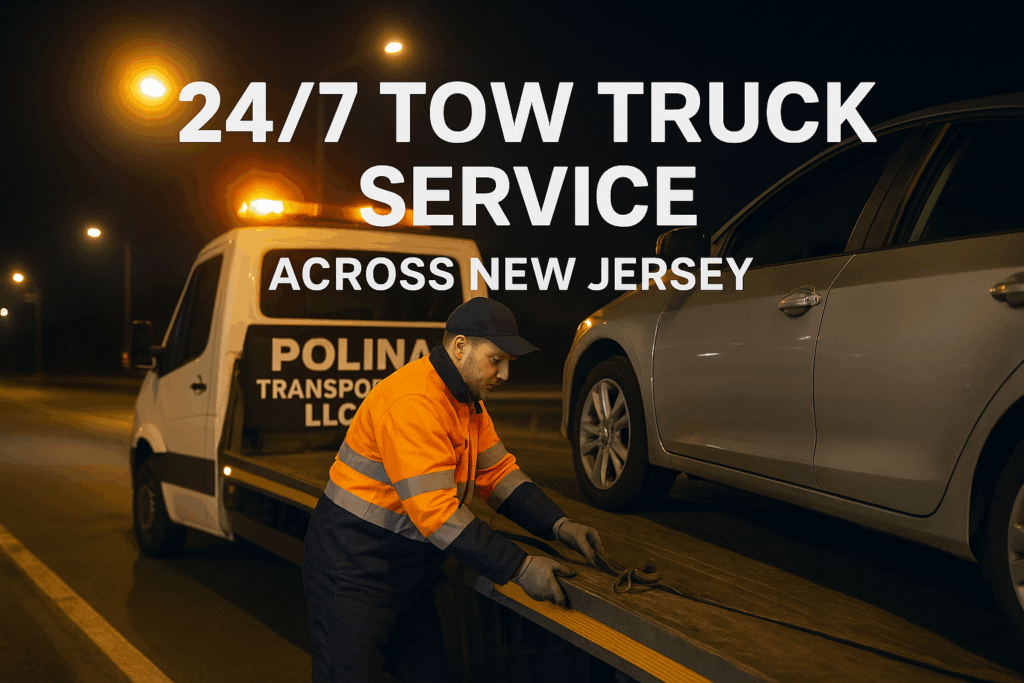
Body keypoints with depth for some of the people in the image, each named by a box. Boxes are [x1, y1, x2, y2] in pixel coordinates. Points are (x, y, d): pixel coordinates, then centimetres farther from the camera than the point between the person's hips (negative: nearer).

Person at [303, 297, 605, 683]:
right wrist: (519, 567, -28)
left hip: (408, 571, 9)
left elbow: (497, 473, 9)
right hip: (355, 568, -9)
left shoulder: (467, 398, 7)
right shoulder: (412, 403, -26)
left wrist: (557, 525, -5)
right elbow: (436, 512, -29)